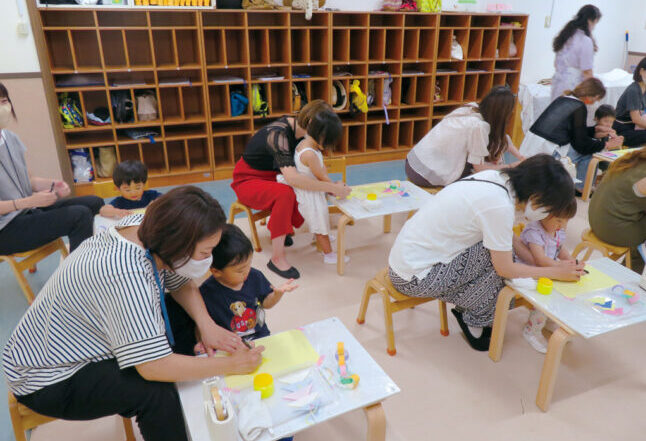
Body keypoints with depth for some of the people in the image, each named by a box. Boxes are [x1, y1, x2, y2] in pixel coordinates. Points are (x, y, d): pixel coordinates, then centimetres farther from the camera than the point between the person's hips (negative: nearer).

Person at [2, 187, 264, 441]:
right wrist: (231, 365, -26)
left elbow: (181, 285, 3)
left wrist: (206, 325, -13)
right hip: (47, 379, -8)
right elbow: (154, 367, -37)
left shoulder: (146, 226, -13)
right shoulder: (126, 274, -38)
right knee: (157, 392, -30)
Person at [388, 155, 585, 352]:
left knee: (501, 247, 4)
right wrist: (555, 272, 0)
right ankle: (474, 321, 8)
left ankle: (464, 309, 15)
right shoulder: (500, 206, -25)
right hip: (413, 278, -8)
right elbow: (505, 269, -12)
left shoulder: (495, 177, 0)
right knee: (500, 260, -13)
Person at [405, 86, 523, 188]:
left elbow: (502, 137, 15)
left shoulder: (472, 107, 0)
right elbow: (479, 167, -10)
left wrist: (521, 158, 12)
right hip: (424, 176, -7)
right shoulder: (478, 126, -21)